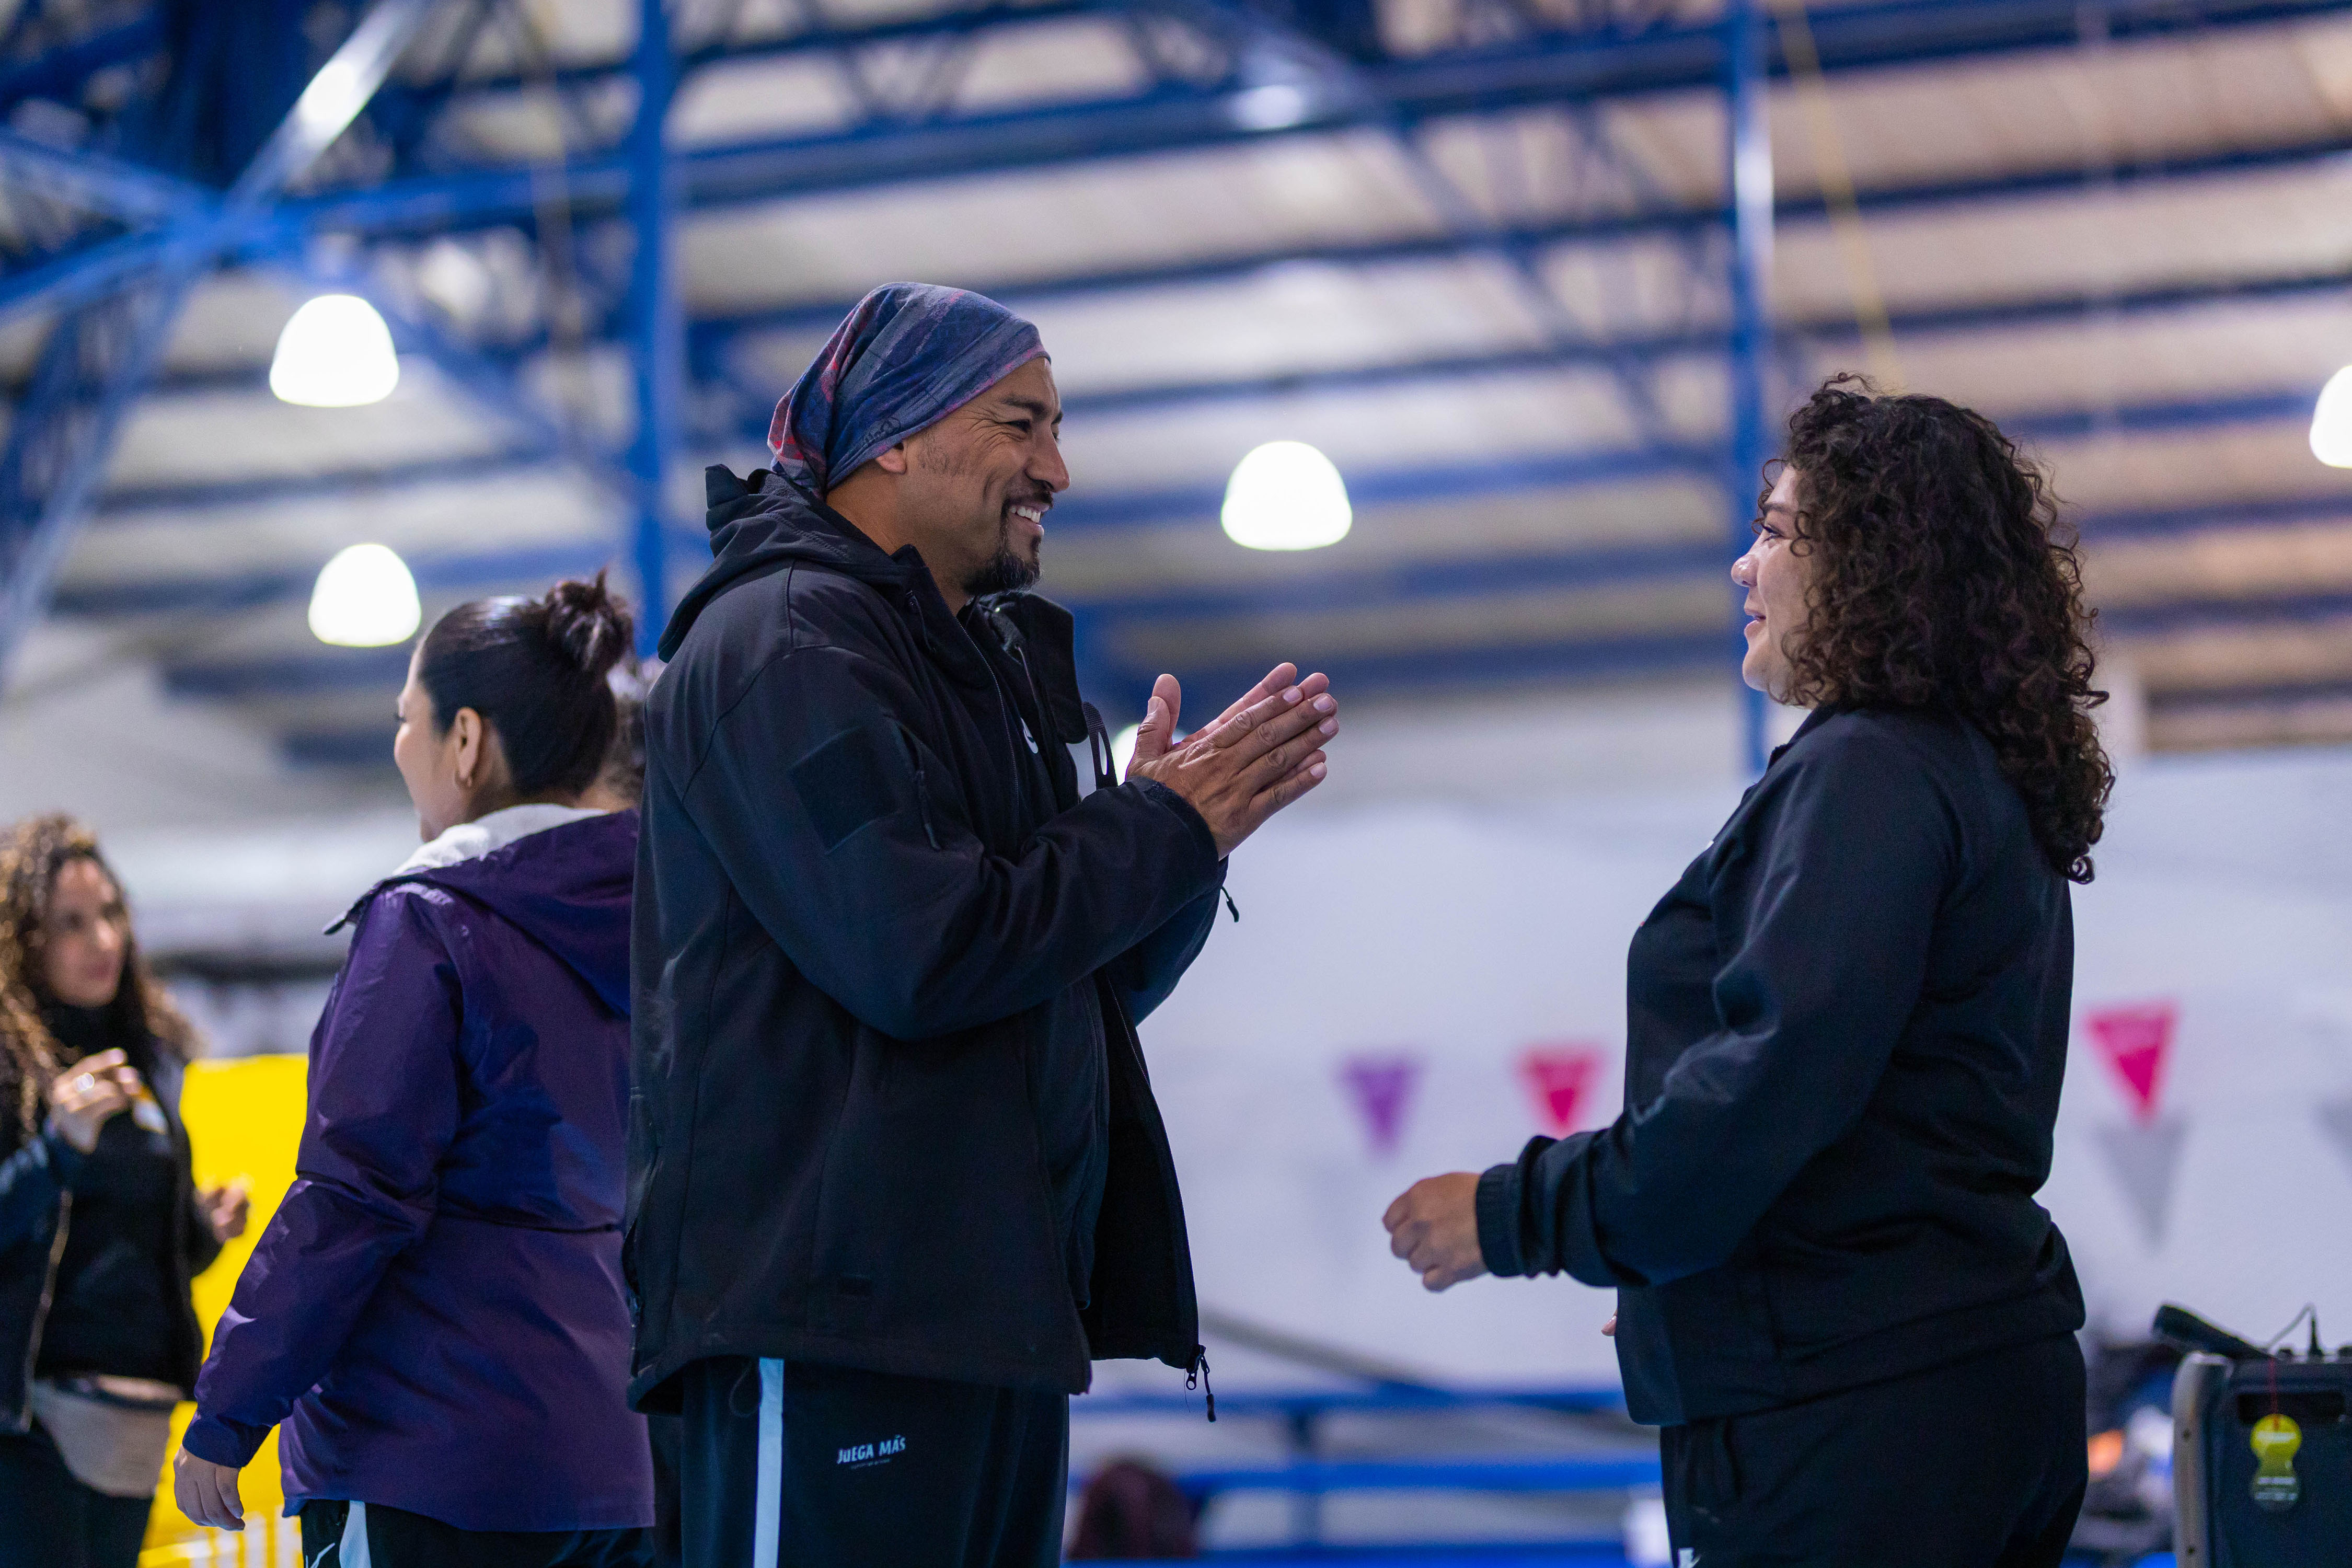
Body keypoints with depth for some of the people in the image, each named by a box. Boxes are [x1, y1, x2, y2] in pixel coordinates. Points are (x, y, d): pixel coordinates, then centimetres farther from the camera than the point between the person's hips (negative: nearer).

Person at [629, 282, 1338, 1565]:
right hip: (838, 1314, -10)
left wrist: (1173, 831, 4)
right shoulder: (784, 643, -9)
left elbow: (1105, 980, 23)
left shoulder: (989, 664, 20)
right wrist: (1164, 833, -9)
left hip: (992, 1313, 10)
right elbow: (918, 951, -21)